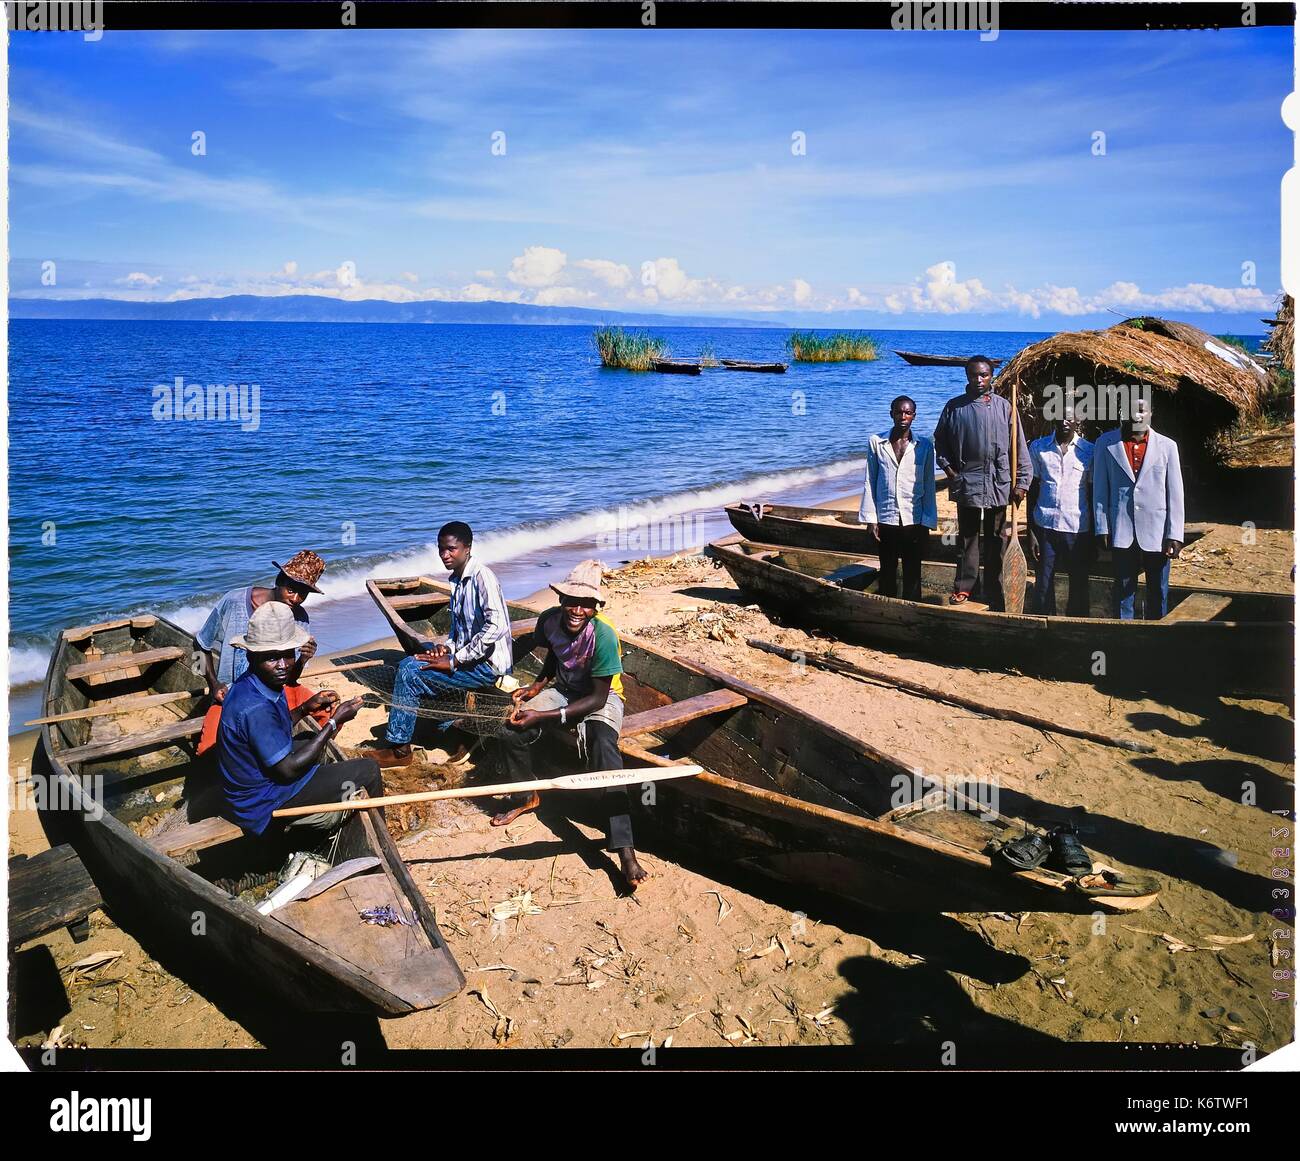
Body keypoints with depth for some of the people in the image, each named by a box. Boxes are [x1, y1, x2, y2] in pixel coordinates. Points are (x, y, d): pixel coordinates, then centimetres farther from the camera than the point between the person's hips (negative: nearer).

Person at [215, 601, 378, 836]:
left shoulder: (254, 684, -4)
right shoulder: (254, 708, -32)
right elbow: (288, 769, -26)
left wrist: (306, 708, 0)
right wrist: (334, 722, -20)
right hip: (260, 805, -10)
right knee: (367, 771, -4)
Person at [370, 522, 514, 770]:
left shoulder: (482, 577, -17)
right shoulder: (458, 580, 13)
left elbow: (497, 626, -30)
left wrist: (454, 661, -25)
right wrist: (446, 648, 1)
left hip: (488, 665, -10)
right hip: (469, 658, 10)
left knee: (410, 671, -15)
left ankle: (399, 748, -3)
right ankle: (452, 728, 15)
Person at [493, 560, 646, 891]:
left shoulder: (603, 636, -30)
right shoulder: (551, 619, -13)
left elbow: (597, 699, -26)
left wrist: (544, 716, -29)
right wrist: (539, 685, -3)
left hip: (601, 699, -5)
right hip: (563, 690, 5)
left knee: (605, 752, -34)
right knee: (511, 734, -16)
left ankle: (625, 852, -39)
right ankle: (526, 797, 16)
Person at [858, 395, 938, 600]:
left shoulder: (924, 445, 3)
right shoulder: (876, 442, 3)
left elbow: (929, 486, 4)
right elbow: (869, 483, 5)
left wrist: (927, 522, -1)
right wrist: (871, 519, 0)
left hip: (914, 520, 0)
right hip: (886, 519, 0)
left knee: (912, 574, 4)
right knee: (887, 573, 7)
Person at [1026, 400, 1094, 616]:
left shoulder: (1089, 451, 2)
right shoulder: (1038, 448, 4)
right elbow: (1033, 491, 6)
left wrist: (1094, 536, 6)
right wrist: (1031, 533, 2)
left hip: (1078, 528, 0)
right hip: (1045, 527, 0)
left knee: (1079, 586, 7)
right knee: (1043, 586, 3)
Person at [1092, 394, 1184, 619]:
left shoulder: (1167, 446, 3)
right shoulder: (1106, 444, 3)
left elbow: (1175, 494, 2)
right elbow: (1100, 490, 4)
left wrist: (1174, 535, -3)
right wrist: (1102, 529, -1)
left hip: (1157, 533, 0)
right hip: (1121, 533, 0)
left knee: (1158, 594, 7)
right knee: (1123, 591, 6)